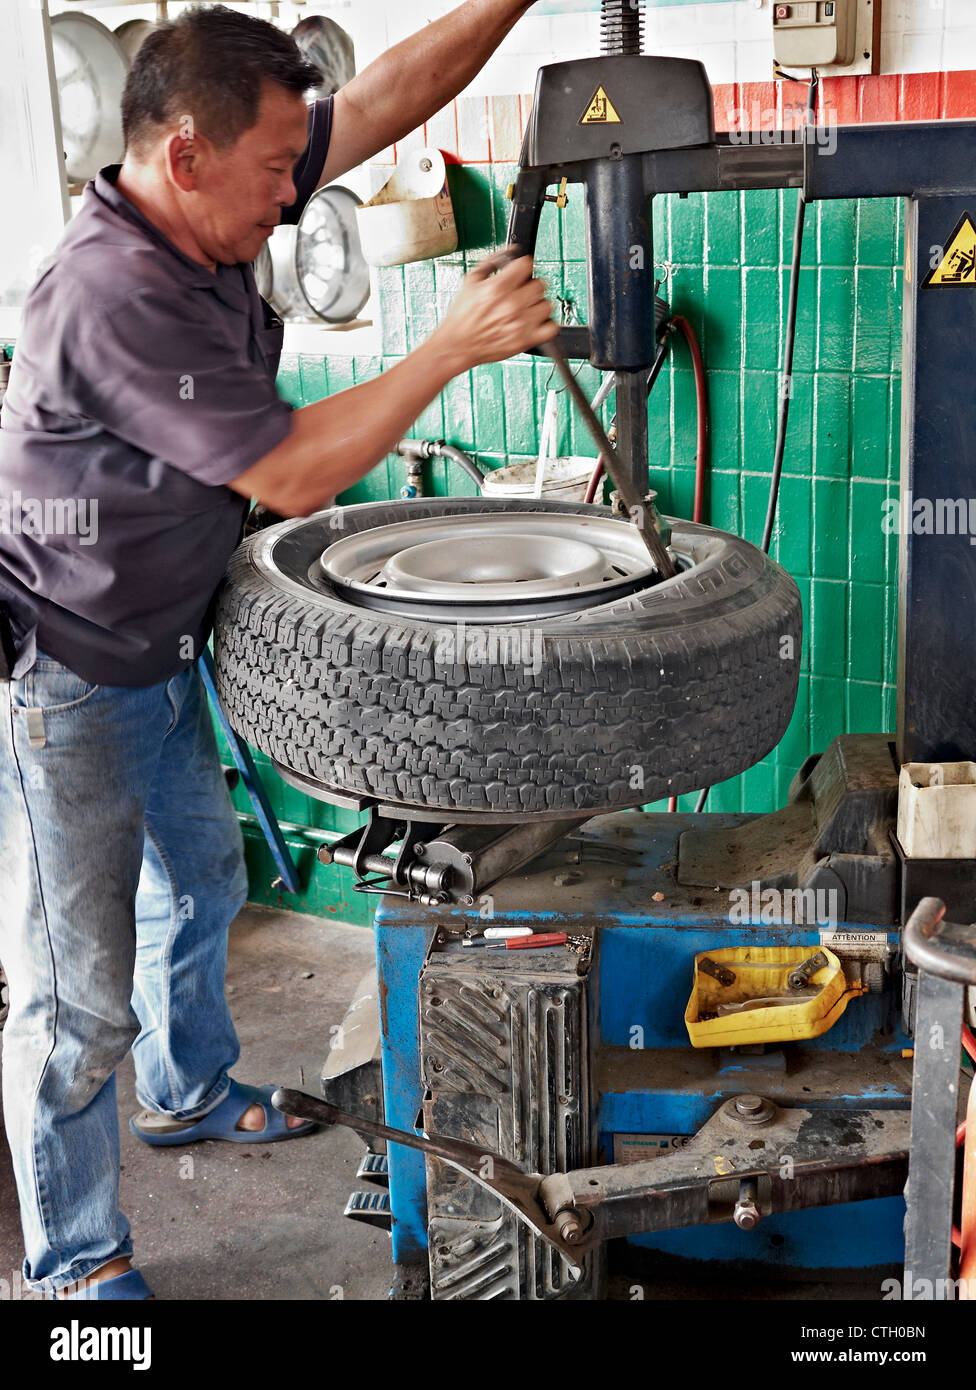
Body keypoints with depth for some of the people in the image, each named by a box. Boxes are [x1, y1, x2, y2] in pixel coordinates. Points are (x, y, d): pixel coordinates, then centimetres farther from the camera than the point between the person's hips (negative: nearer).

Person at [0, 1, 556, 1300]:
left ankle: (185, 1092, 54)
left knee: (198, 882, 28)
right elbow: (293, 474, -27)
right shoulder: (111, 297, -30)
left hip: (157, 656, 10)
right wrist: (455, 346, -24)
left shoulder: (205, 222, -3)